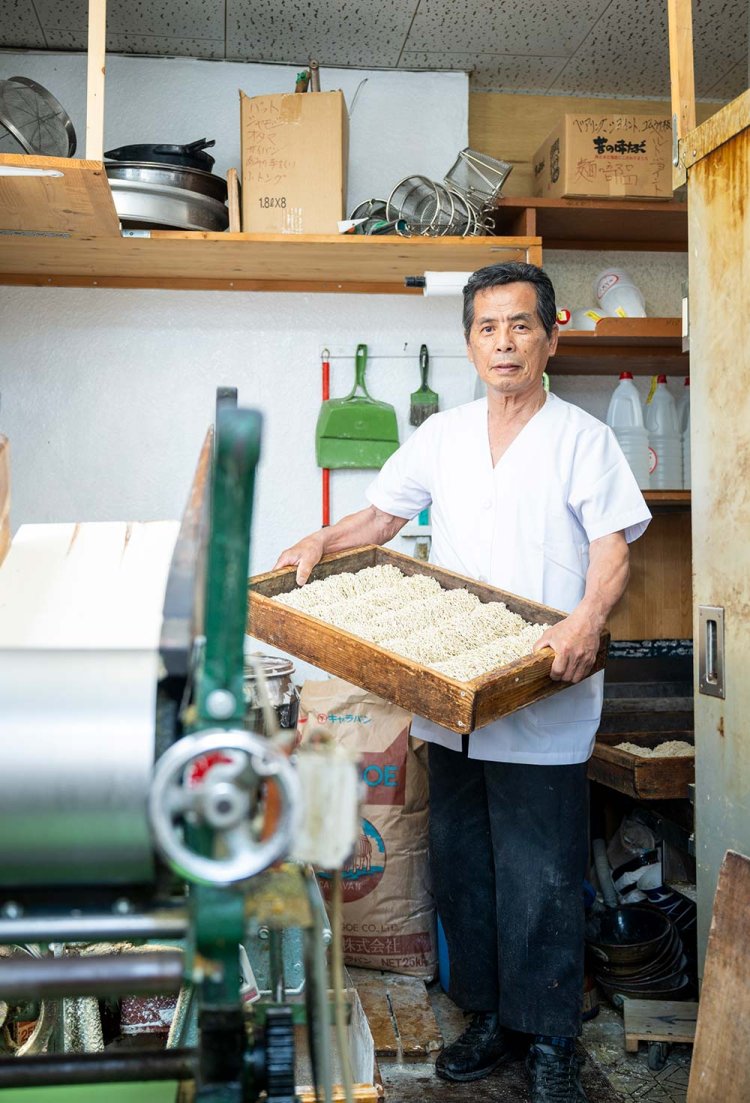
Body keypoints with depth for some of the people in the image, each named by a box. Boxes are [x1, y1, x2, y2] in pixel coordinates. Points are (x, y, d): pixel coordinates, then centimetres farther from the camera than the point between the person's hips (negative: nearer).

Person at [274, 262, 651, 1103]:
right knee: (460, 865, 14)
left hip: (544, 708, -4)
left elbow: (613, 551, -9)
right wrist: (324, 542, -1)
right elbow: (383, 513, 17)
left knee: (540, 877, 3)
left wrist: (589, 617, -28)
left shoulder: (582, 437, -2)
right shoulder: (441, 436, 10)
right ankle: (490, 1016, 33)